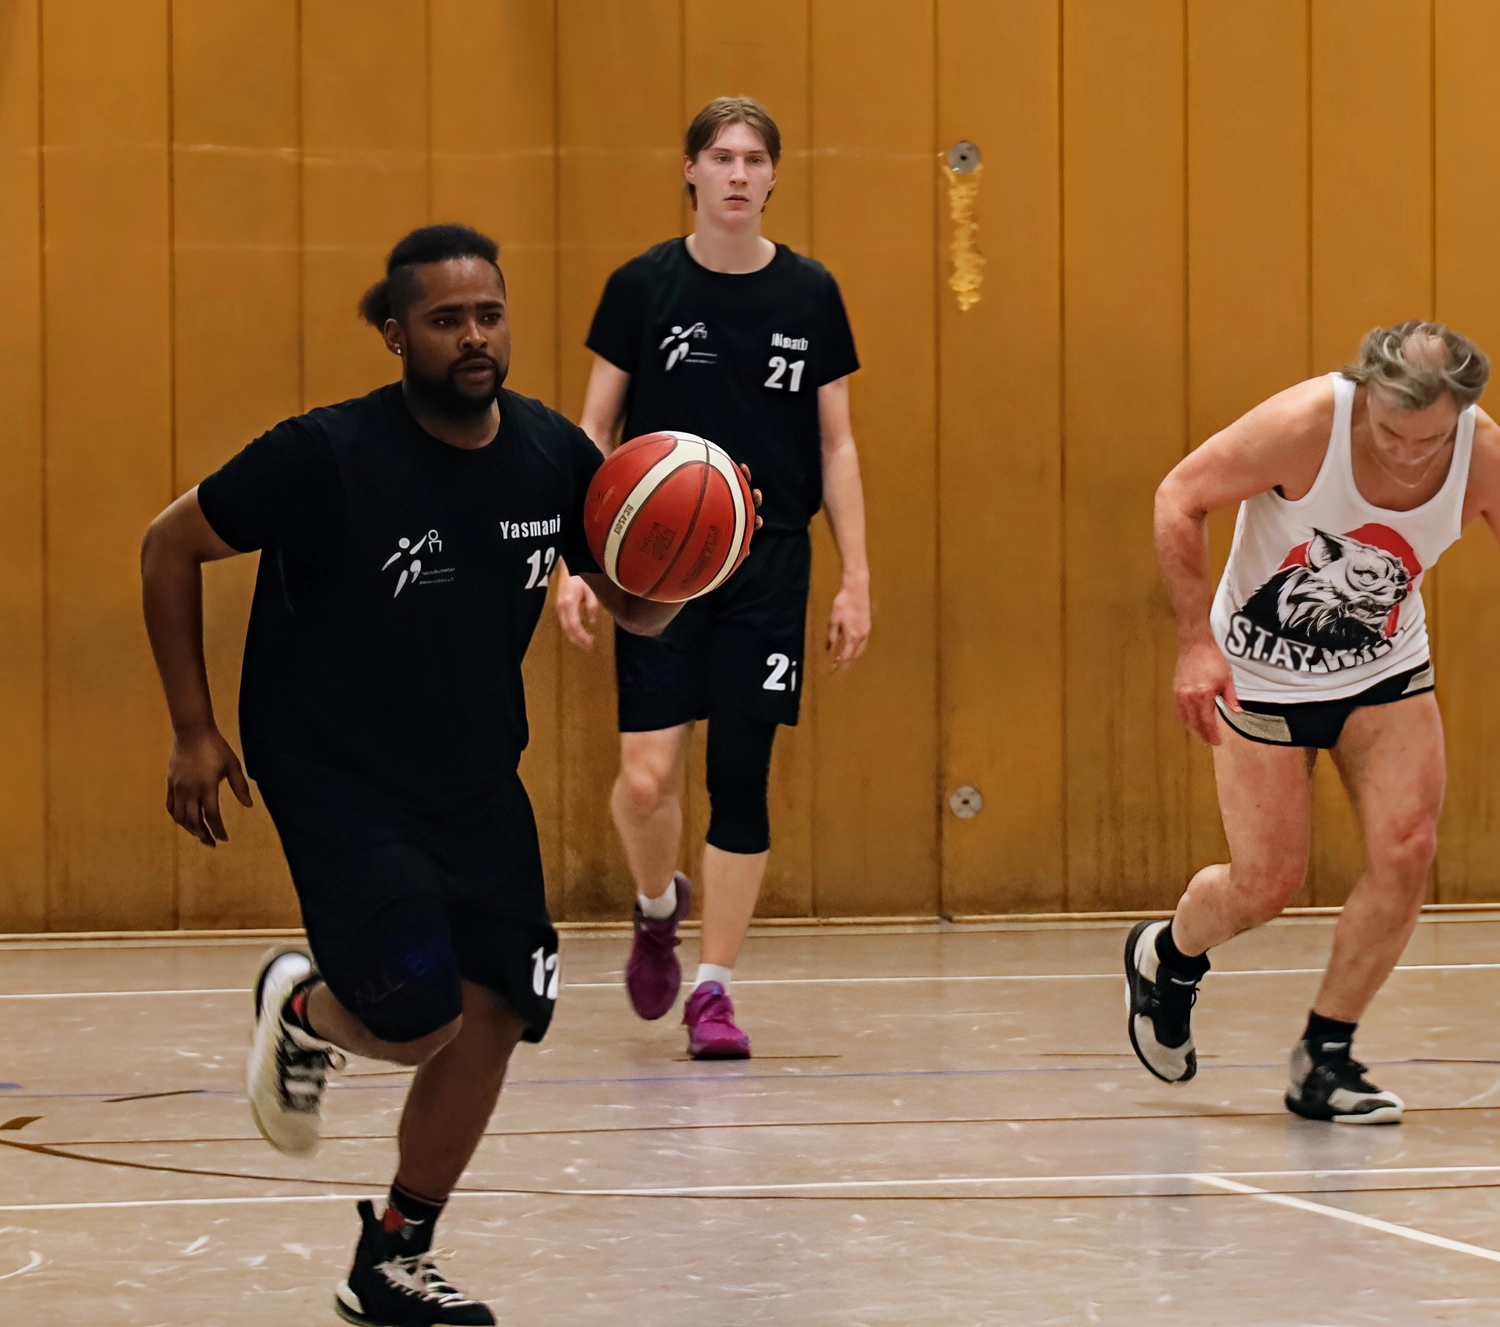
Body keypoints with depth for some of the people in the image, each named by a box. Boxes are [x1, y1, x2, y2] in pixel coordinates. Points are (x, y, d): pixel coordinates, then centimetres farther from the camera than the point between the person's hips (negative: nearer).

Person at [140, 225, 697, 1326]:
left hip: (474, 776, 6)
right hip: (336, 776, -6)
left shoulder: (553, 454, -5)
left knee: (493, 1014, 3)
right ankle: (303, 1007, 19)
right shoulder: (330, 454, -20)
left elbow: (636, 610, 8)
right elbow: (171, 547, -8)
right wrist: (194, 732, -9)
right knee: (417, 1018, -19)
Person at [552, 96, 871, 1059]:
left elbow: (837, 446, 8)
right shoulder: (644, 286, -1)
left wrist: (856, 577, 2)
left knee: (741, 778, -2)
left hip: (769, 565, 1)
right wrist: (575, 561, -5)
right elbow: (595, 430, 4)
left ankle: (714, 989, 9)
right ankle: (658, 909, 23)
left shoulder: (810, 294, 3)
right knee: (646, 776, -10)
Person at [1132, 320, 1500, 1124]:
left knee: (1406, 850, -14)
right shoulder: (1304, 425, -29)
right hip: (1263, 671, -3)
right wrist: (1197, 642, -22)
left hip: (1385, 671, 3)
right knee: (1268, 881, -3)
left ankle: (1324, 1059, 2)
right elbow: (1180, 497, -18)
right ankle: (1167, 959, 32)